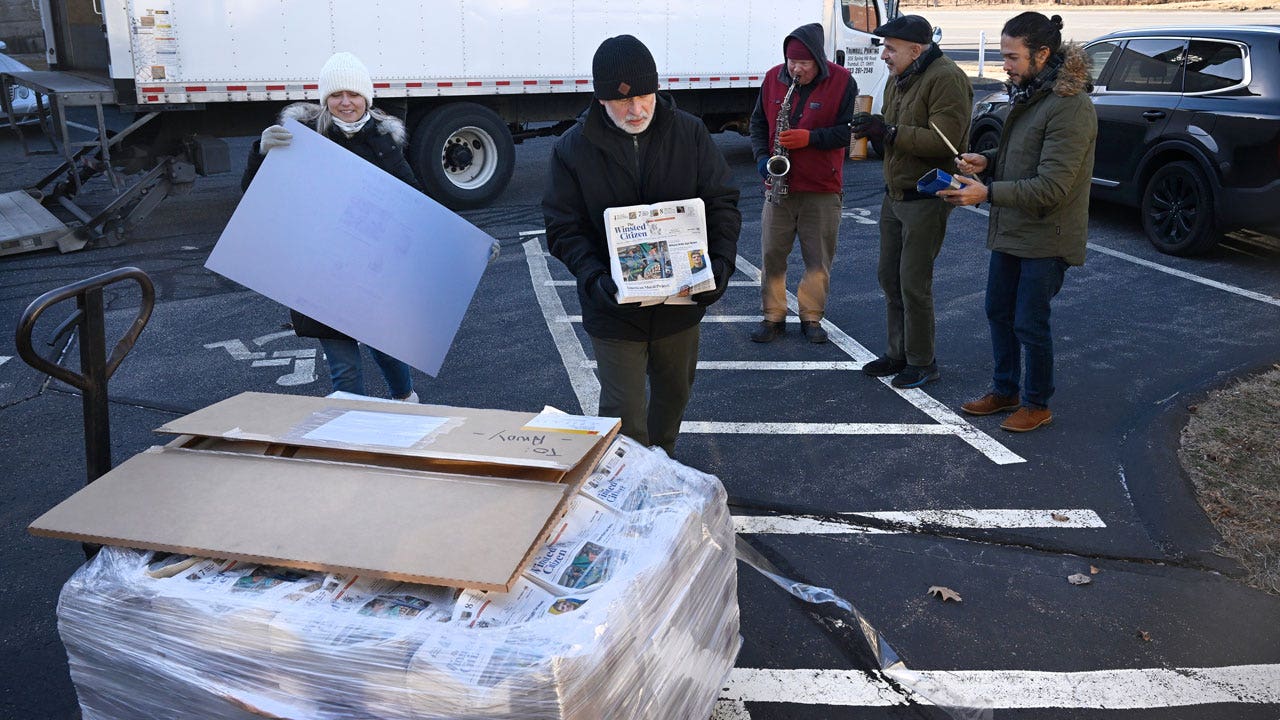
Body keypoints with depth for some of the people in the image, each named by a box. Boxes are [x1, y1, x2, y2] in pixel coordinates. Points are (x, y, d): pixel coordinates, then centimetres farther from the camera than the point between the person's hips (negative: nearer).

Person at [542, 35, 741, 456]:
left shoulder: (690, 133, -4)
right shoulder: (573, 148, -8)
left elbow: (722, 201, 0)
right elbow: (563, 228, -8)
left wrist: (721, 261, -18)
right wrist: (593, 279, -26)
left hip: (680, 302, 3)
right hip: (615, 308, -3)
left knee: (673, 395, 23)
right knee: (624, 415, -1)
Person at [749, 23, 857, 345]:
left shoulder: (842, 82, -5)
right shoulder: (773, 78, 4)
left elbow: (847, 131, -8)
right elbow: (758, 122, 11)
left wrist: (810, 138, -21)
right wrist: (762, 156, -4)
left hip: (822, 188, -2)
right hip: (779, 185, 2)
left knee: (819, 258, 4)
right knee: (771, 254, 3)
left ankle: (811, 318, 17)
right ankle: (773, 316, 15)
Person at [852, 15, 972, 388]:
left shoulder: (946, 79, -16)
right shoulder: (898, 79, 13)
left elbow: (942, 140, -26)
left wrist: (889, 132, -26)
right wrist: (875, 129, -3)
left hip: (926, 199, -9)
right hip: (894, 194, 9)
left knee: (914, 284, -5)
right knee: (889, 276, 13)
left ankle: (923, 363, 10)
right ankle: (897, 353, 26)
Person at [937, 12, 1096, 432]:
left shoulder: (1069, 106, -22)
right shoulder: (1028, 95, 8)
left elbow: (1051, 187, -26)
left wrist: (988, 193, -30)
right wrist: (988, 161, 2)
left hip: (1045, 238, -9)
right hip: (1010, 230, 9)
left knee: (1029, 324, 0)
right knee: (998, 312, 17)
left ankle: (1037, 405, 19)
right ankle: (1005, 390, 33)